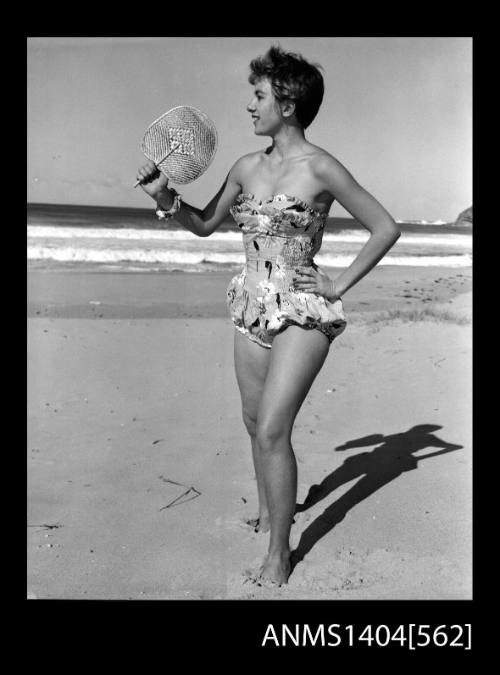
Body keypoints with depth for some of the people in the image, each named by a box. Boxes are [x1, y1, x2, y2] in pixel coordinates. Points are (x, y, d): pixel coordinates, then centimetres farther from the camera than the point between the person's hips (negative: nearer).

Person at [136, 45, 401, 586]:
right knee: (255, 422, 17)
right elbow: (205, 224, 17)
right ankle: (267, 510, 42)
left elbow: (386, 229, -5)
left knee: (272, 429, -12)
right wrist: (164, 196, 0)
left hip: (304, 313, -6)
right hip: (253, 307, 6)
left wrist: (340, 285, -6)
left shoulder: (321, 168, -11)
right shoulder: (247, 167, 6)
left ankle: (279, 551, 6)